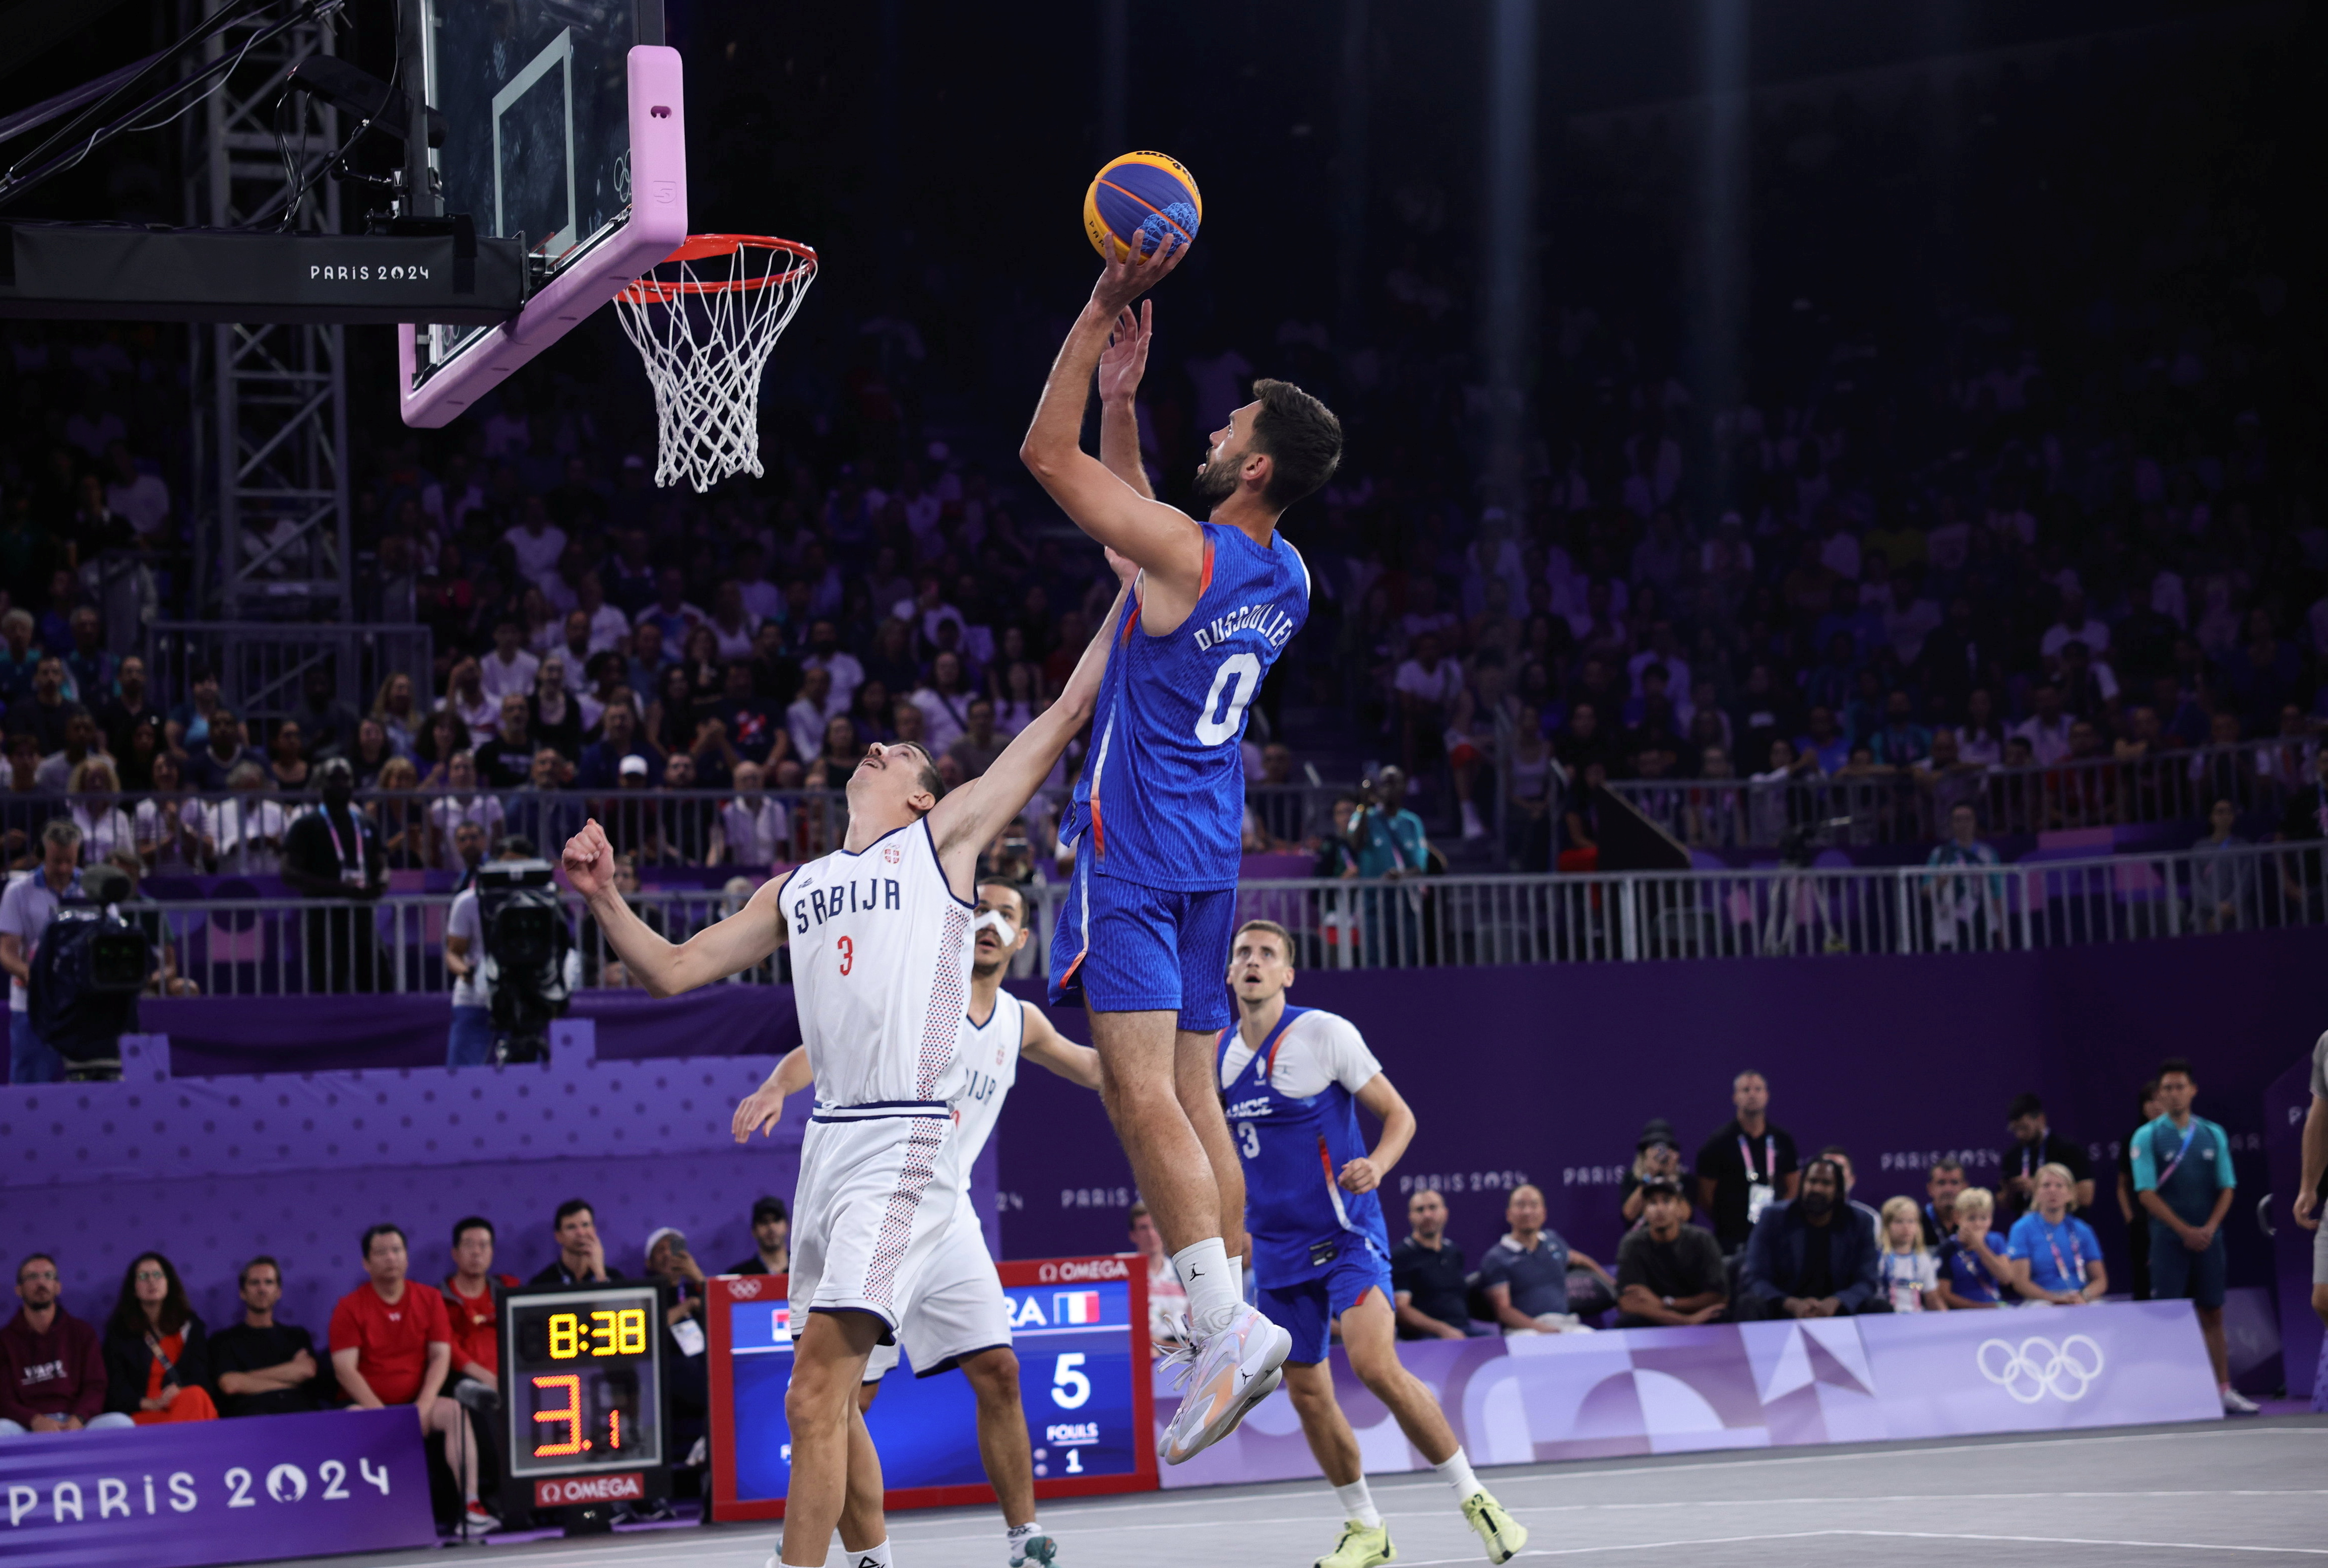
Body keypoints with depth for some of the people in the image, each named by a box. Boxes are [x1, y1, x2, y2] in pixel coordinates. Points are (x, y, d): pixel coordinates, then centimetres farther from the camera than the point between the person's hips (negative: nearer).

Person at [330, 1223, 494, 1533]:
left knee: (454, 1411, -26)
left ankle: (470, 1506, -31)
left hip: (417, 1404, 2)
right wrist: (380, 1413, -19)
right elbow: (345, 1369, -9)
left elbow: (441, 1357, 1)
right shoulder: (350, 1307, -1)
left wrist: (424, 1407, -14)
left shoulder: (429, 1299, 7)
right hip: (368, 1405, -2)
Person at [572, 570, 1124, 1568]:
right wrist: (604, 897, 7)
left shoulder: (944, 838, 8)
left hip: (905, 1144, -7)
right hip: (830, 1138, 7)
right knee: (830, 1401, 13)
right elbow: (670, 971, 22)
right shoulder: (796, 890, 23)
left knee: (815, 1393, -16)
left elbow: (1066, 714, 6)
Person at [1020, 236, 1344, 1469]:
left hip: (1135, 852, -8)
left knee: (1142, 1094, -14)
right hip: (1210, 857, 8)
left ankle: (1226, 1321, -25)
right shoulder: (1288, 578, 8)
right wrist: (1123, 393, 21)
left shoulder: (1187, 555, -16)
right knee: (1191, 1097, 10)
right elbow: (1133, 524, 24)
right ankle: (1231, 1322, 8)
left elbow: (1046, 455, -10)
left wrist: (1104, 308, -6)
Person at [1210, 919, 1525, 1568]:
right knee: (1307, 1393, 5)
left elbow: (1398, 1114, -3)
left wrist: (1376, 1166, -23)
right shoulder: (1218, 1054, 8)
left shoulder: (1325, 1033, -7)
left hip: (1346, 1235, -6)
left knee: (1377, 1366, -22)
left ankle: (1474, 1499, -11)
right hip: (1276, 1247, 6)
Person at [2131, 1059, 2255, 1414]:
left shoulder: (2214, 1134, 9)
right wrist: (2185, 1230, -13)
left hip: (2208, 1238, 3)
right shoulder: (2147, 1137, -1)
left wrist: (2209, 1228, -7)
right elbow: (2146, 1193, -7)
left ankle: (2224, 1390, 8)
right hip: (2168, 1240, -3)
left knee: (2213, 1314, 5)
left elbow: (2227, 1188, 8)